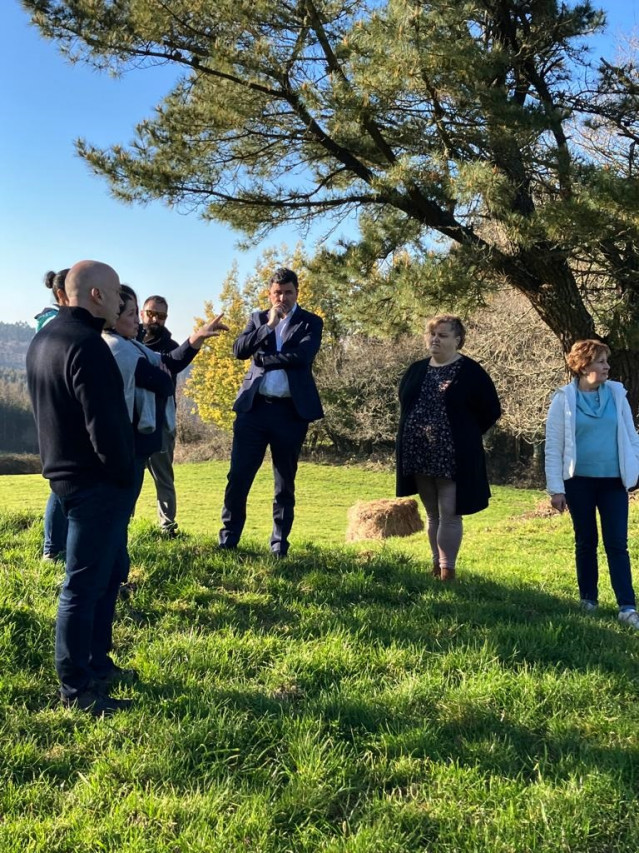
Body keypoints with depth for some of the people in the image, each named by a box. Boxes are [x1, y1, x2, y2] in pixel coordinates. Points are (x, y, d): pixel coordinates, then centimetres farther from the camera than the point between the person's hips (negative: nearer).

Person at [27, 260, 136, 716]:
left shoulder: (46, 337, 12)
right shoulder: (87, 345, -21)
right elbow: (105, 425, -25)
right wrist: (123, 474, -9)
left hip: (68, 470, 10)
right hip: (96, 481, -10)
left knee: (107, 574, 20)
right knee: (85, 584, -1)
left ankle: (97, 663, 31)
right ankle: (77, 688, 10)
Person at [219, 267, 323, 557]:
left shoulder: (311, 322, 5)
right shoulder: (258, 318, 13)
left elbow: (302, 355, -13)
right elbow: (239, 350, -3)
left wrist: (263, 358, -7)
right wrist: (269, 325, -11)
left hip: (291, 411, -2)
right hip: (254, 407, 2)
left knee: (285, 482, 7)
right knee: (238, 476, 1)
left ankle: (279, 542, 17)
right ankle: (228, 537, 13)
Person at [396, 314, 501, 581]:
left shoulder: (471, 372, -5)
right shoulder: (416, 371, 10)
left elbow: (491, 410, -2)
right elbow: (405, 405, 23)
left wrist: (465, 436, 1)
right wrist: (415, 433, 11)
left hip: (453, 457, -5)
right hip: (419, 456, 5)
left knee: (449, 514, -5)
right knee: (433, 514, 15)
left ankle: (447, 570, 3)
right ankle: (437, 566, 26)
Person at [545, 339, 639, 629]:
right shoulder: (564, 399, -6)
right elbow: (553, 447, -5)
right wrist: (556, 488, -7)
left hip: (613, 481, 1)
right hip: (580, 482, -1)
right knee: (586, 542, 11)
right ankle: (588, 599, 25)